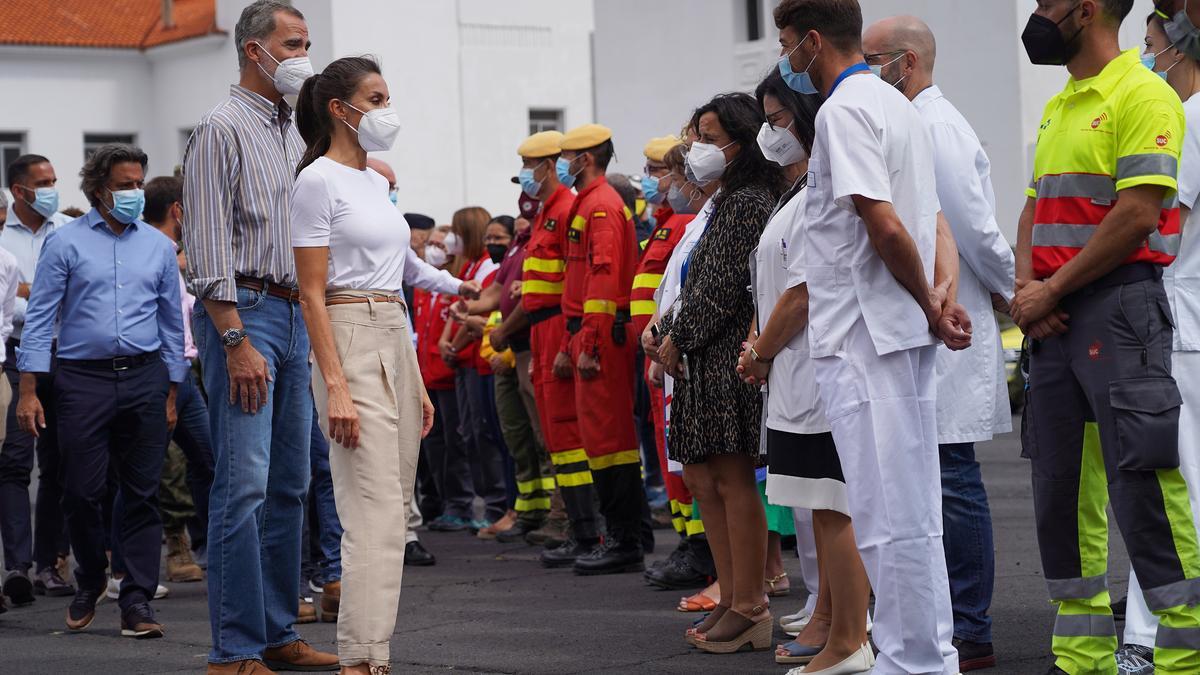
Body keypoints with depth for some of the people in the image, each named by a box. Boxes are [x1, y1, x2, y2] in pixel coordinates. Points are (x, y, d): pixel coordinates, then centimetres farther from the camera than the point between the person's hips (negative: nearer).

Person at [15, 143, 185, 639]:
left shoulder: (159, 247, 11)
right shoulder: (66, 243, 2)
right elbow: (40, 316, 0)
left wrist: (171, 393, 12)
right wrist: (29, 390, -7)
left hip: (144, 379, 2)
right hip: (83, 379, -2)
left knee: (142, 494, 0)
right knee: (82, 491, -1)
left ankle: (137, 602, 4)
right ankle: (90, 582, 24)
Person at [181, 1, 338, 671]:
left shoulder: (296, 133, 19)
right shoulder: (222, 129, -6)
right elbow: (210, 248, -13)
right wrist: (237, 341, -19)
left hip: (296, 314, 8)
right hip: (244, 312, -8)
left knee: (291, 483, 9)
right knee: (244, 483, -11)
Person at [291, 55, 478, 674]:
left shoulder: (376, 182, 17)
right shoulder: (318, 182, -8)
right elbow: (313, 295, -13)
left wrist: (417, 385, 19)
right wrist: (335, 386, -21)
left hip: (396, 343, 9)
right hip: (350, 344, -9)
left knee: (393, 503, 7)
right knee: (376, 512, -14)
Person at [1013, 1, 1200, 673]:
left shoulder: (1143, 95, -8)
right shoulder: (1058, 108, 20)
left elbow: (1137, 214, -16)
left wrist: (1054, 289, -12)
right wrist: (1028, 288, 2)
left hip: (1118, 307, -9)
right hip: (1053, 317, 9)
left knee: (1141, 477, -11)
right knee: (1061, 482, 9)